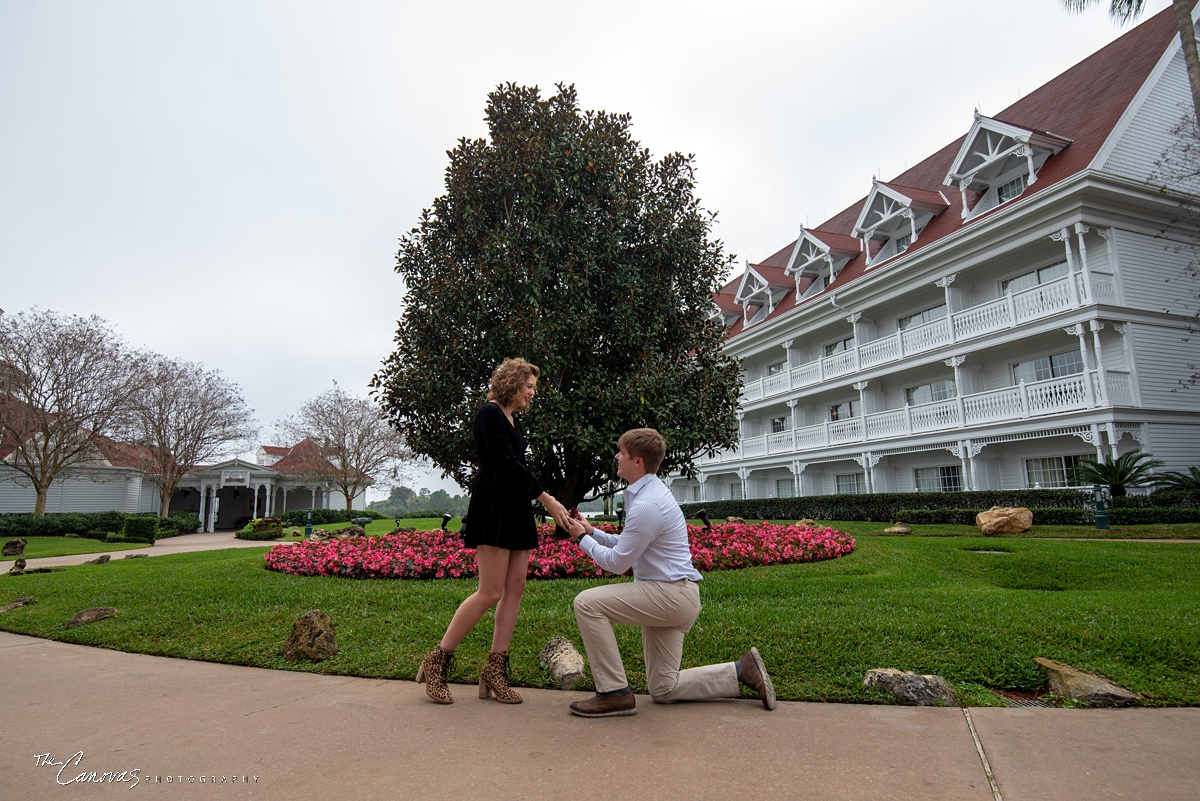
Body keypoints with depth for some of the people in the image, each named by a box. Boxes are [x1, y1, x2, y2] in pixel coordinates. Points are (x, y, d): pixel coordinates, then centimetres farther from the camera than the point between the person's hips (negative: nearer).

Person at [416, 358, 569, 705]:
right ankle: (435, 663, 6)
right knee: (490, 593, -9)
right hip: (494, 510, -9)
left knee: (515, 589, 4)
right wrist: (547, 499, -14)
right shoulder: (490, 413, -8)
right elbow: (508, 464, -15)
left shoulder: (513, 419, 19)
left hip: (517, 510, 9)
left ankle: (494, 672, 10)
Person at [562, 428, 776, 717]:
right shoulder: (648, 491, 10)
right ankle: (742, 670, 17)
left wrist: (583, 539, -2)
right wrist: (592, 531, 12)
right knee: (664, 689, 15)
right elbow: (628, 545, 19)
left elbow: (617, 563, -15)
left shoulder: (646, 505, -22)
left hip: (671, 595, -10)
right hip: (672, 596, 10)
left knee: (587, 603, -17)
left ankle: (615, 694, -8)